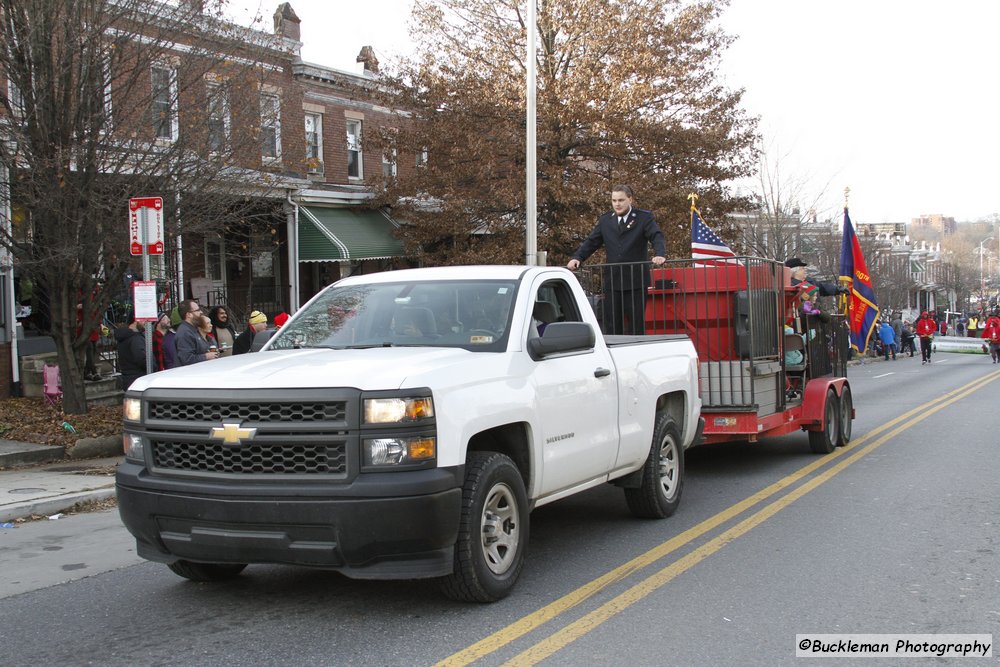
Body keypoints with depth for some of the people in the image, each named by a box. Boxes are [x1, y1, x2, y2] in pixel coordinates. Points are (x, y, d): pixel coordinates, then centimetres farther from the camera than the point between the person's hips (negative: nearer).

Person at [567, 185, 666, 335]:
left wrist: (660, 254, -29)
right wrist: (577, 258, -4)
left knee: (637, 325, 1)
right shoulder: (605, 220, 14)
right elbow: (591, 242, 13)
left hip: (636, 282, -3)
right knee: (612, 326, 3)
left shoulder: (644, 218, 3)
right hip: (612, 282, 3)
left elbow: (657, 237, -9)